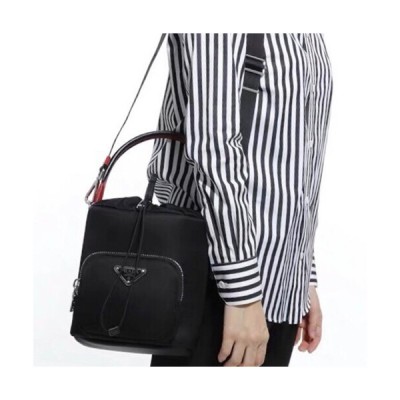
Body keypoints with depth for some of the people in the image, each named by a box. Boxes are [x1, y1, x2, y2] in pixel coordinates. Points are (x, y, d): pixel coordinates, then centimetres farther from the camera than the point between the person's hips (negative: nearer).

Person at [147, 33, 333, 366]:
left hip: (278, 287, 8)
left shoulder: (308, 40, 15)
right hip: (215, 283, -8)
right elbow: (211, 145, -20)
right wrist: (242, 293, -22)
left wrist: (305, 280, 15)